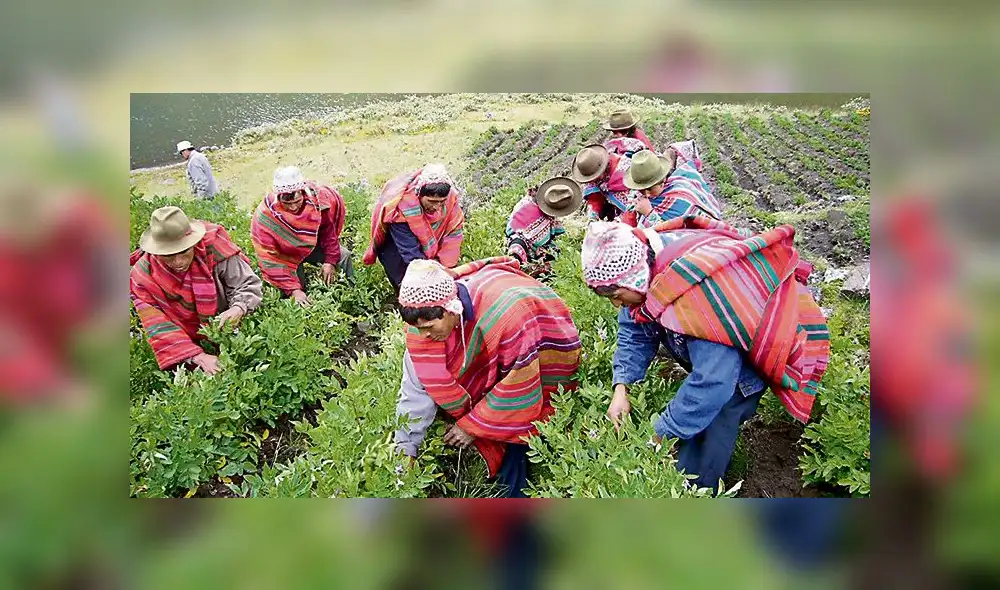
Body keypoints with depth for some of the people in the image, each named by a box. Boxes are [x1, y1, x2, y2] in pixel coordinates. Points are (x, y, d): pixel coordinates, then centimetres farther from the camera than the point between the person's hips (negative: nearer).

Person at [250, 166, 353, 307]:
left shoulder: (315, 198, -26)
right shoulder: (264, 216, -34)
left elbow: (328, 229, -7)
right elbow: (270, 261, -31)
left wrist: (330, 260, -9)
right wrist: (293, 290, -37)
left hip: (312, 244, 3)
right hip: (286, 255, -3)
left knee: (343, 256, -6)